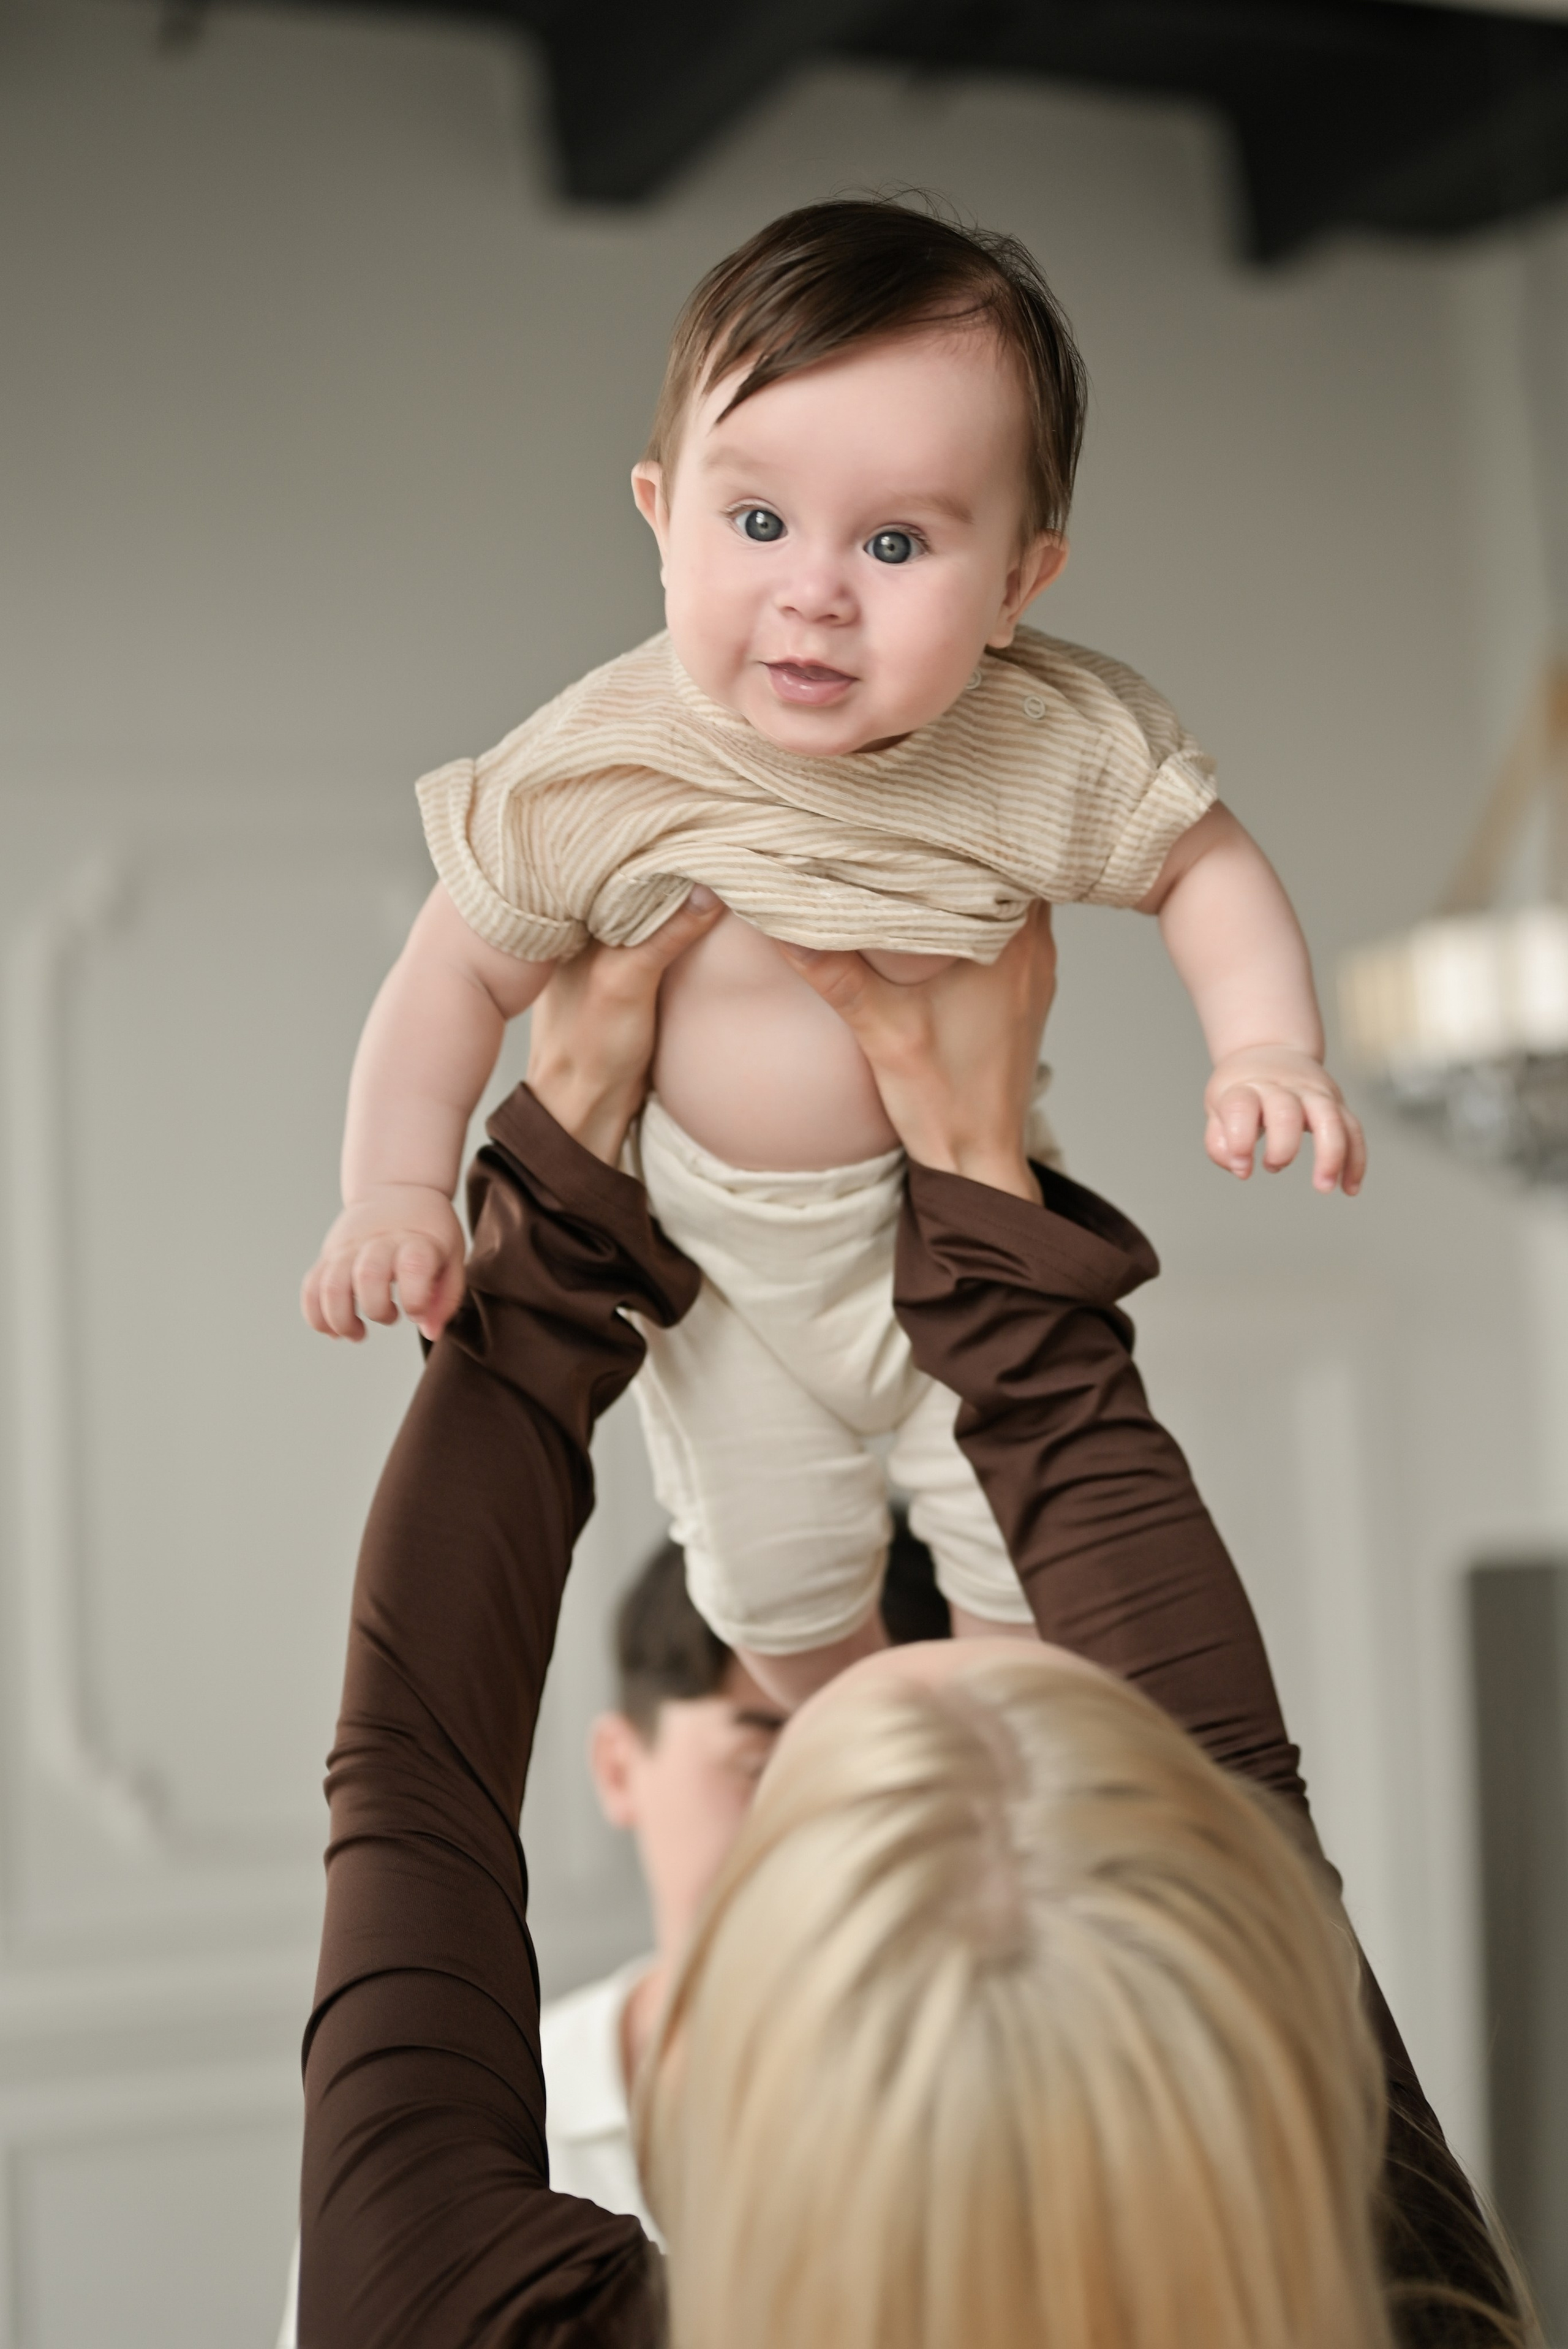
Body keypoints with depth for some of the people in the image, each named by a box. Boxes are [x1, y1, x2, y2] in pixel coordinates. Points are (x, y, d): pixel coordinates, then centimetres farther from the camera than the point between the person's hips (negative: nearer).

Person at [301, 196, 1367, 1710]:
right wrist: (396, 1193, -22)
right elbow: (459, 975, -13)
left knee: (1035, 1550, 12)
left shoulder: (1054, 745, -26)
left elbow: (1202, 861, -8)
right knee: (770, 1586, 16)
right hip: (718, 1241, 0)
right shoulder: (597, 775, -27)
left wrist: (1264, 1047, -24)